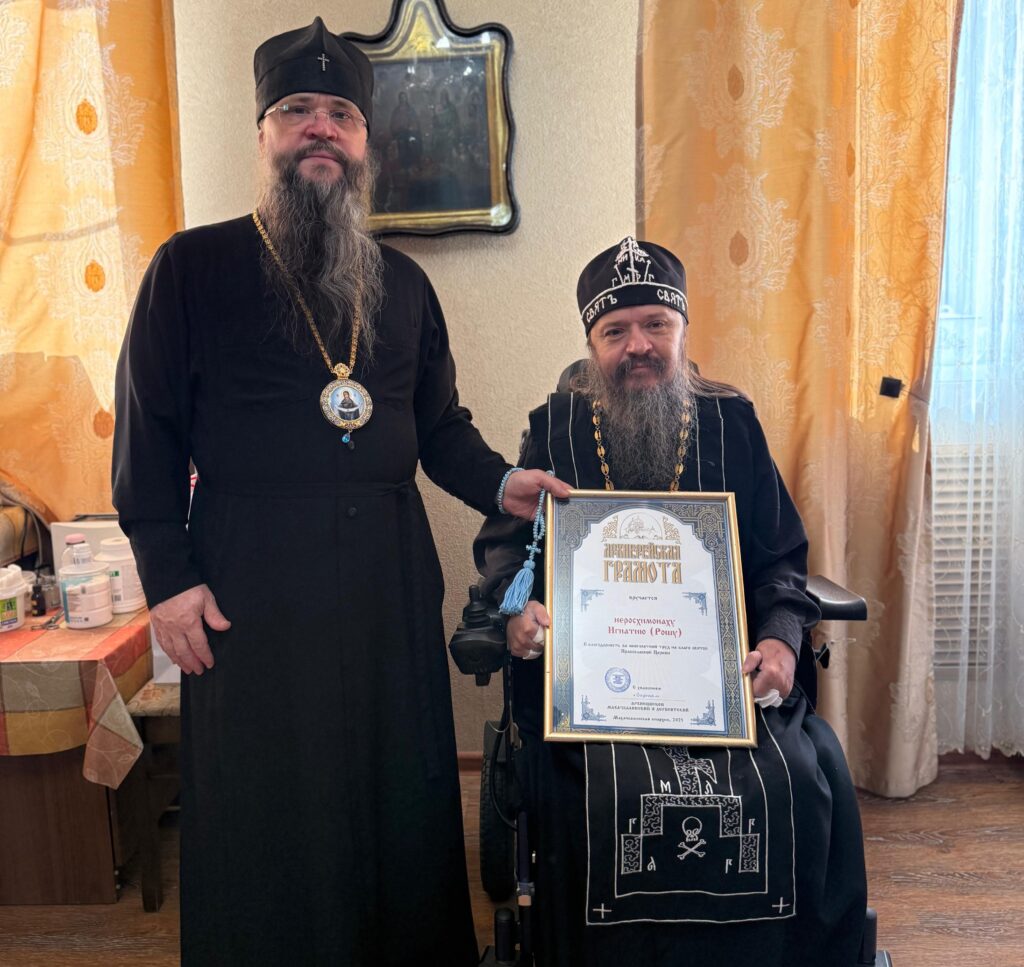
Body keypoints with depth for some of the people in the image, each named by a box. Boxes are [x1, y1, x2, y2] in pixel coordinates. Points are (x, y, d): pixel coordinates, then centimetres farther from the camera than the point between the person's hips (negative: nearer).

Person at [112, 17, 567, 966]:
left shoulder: (401, 281, 12)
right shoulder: (192, 266, 1)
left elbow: (440, 426, 15)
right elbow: (148, 433, -1)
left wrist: (500, 484, -3)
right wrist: (168, 578, -7)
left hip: (389, 576, 4)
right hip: (250, 584, -3)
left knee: (402, 798, 14)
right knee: (266, 820, 8)